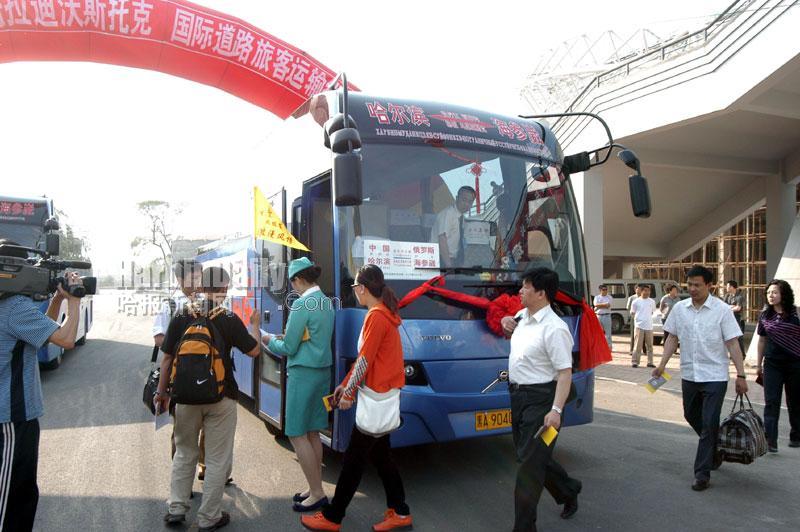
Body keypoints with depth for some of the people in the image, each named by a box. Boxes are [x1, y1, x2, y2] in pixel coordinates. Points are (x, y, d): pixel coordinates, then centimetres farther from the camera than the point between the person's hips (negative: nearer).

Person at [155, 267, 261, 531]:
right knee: (217, 459, 9)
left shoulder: (180, 318, -2)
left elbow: (166, 358, 2)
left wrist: (162, 393, 12)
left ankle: (176, 509, 25)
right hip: (221, 398, -3)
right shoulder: (229, 320, -11)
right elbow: (254, 351, -2)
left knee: (184, 454, 21)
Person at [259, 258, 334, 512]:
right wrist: (286, 338, 18)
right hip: (323, 371, 9)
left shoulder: (302, 305, -16)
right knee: (312, 433, 15)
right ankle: (316, 488, 22)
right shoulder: (327, 302, 9)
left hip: (303, 374, -9)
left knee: (297, 435, 1)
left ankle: (317, 493, 5)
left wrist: (269, 340, 6)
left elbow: (288, 348, -12)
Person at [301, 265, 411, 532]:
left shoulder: (376, 316, -18)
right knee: (380, 454, 17)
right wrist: (345, 384, 15)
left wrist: (348, 392, -10)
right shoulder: (384, 313, 12)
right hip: (384, 393, 9)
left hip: (377, 396, -9)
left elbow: (365, 360, -19)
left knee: (354, 458, 2)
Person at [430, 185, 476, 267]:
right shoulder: (447, 214, -13)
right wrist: (448, 266, -29)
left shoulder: (461, 217, 10)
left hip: (453, 260, 7)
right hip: (442, 260, -7)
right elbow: (442, 241, -23)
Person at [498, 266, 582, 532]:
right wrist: (506, 321, 8)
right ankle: (568, 491, 43)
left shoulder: (554, 328, -20)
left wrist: (556, 410, -31)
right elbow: (511, 325, 32)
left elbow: (565, 372, -23)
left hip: (540, 399, -9)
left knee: (530, 463, -3)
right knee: (528, 455, 20)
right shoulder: (523, 316, 6)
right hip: (518, 395, 9)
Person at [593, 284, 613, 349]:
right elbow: (596, 305, -7)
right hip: (598, 316, 2)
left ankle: (610, 346, 3)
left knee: (608, 333, -1)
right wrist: (604, 304, -9)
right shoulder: (597, 297, 11)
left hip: (607, 316, -2)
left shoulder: (609, 297, 6)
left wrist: (599, 306, -6)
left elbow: (608, 305, -10)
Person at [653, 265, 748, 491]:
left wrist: (741, 375, -11)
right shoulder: (679, 308, 2)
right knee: (692, 417, 17)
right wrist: (662, 364, 2)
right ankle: (715, 450, 43)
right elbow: (673, 338, 9)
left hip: (714, 376, -5)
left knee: (709, 424, -5)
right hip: (689, 375, 5)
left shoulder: (721, 310, -8)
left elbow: (732, 344, -8)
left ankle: (703, 474, 2)